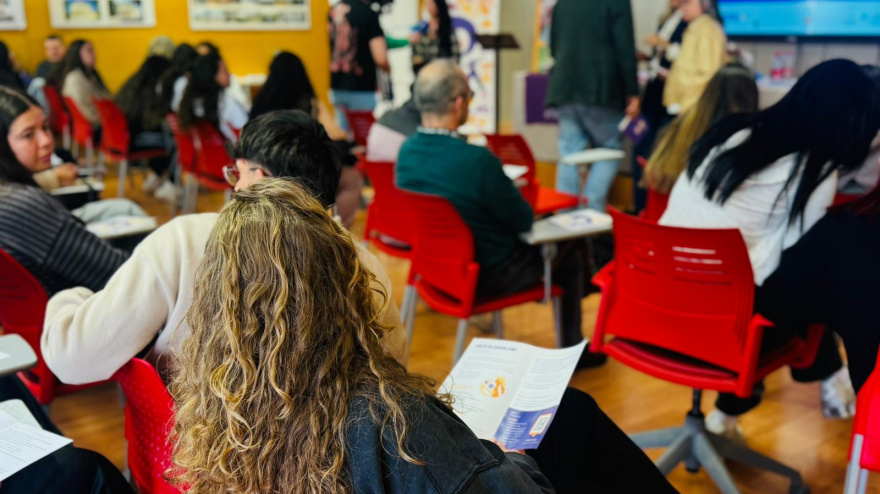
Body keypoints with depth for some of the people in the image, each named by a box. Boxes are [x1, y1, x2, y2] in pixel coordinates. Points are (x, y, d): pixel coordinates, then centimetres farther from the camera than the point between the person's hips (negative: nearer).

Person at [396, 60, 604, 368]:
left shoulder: (407, 150, -9)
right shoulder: (476, 160, -31)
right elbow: (525, 220, -17)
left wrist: (505, 190, 10)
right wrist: (512, 192, 3)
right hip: (486, 277, -7)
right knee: (571, 249, 15)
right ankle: (572, 351, 28)